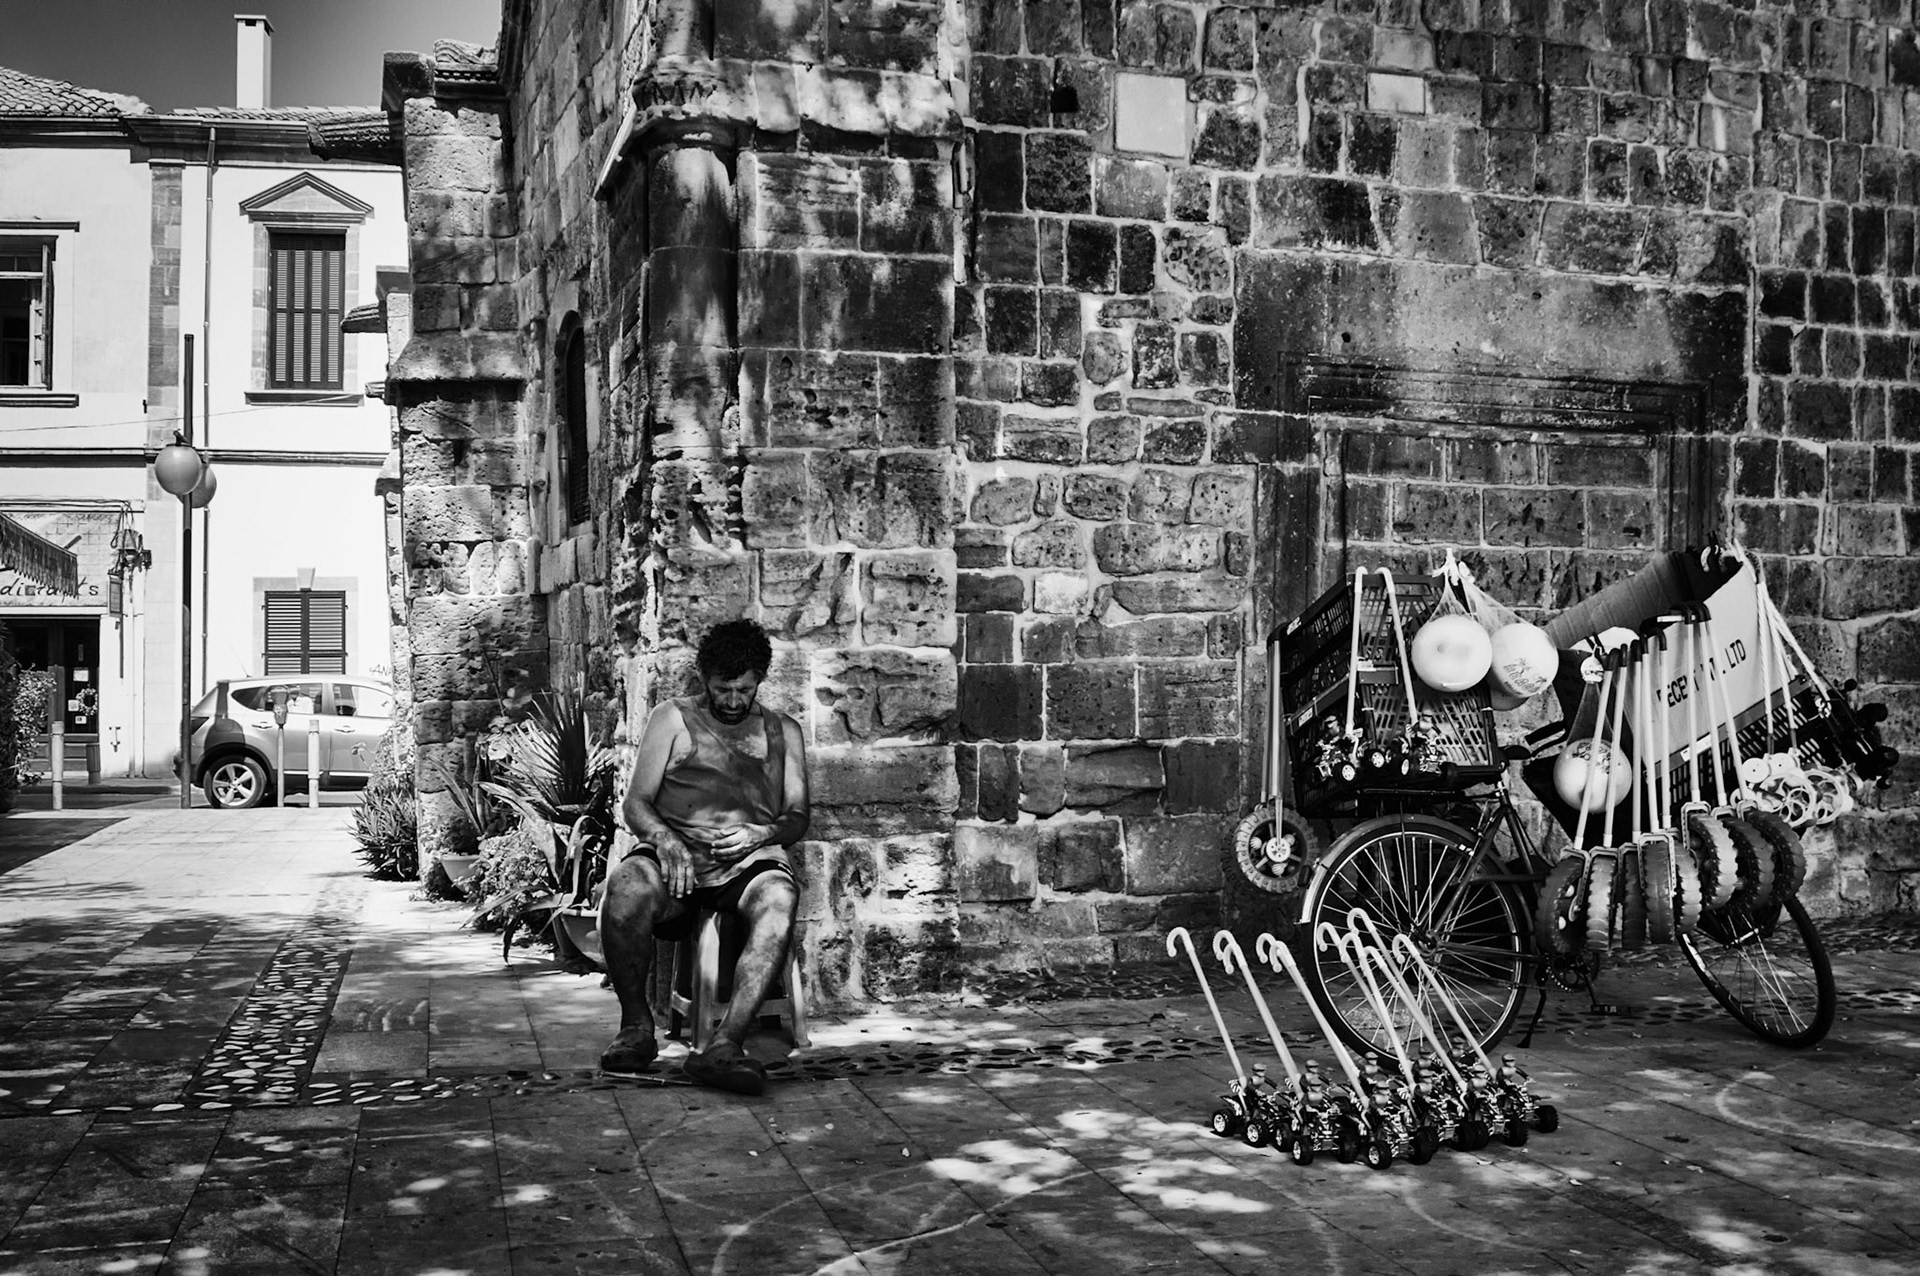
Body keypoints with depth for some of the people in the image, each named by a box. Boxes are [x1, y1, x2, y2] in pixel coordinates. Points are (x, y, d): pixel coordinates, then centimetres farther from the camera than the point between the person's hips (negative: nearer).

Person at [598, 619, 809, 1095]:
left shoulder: (782, 732, 22)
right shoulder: (672, 719, 17)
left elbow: (797, 819, 16)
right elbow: (636, 804, 9)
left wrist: (762, 833, -8)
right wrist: (665, 839, -14)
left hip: (751, 859, 1)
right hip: (676, 852, 0)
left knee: (777, 900, -37)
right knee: (626, 886, -36)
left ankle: (724, 1044, -46)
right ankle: (636, 1026, -17)